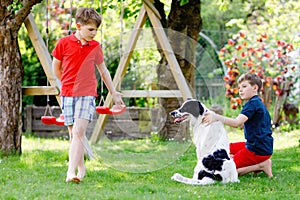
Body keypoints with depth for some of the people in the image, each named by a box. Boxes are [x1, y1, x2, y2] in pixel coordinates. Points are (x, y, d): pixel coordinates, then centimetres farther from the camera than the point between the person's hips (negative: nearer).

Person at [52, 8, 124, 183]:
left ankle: (71, 172, -25)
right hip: (68, 94, 1)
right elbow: (56, 67, 13)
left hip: (87, 94, -1)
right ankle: (81, 168, 20)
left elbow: (103, 71, 18)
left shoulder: (95, 47, 5)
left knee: (79, 131, -16)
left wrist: (114, 93, 20)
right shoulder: (64, 43, -2)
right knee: (73, 133, 5)